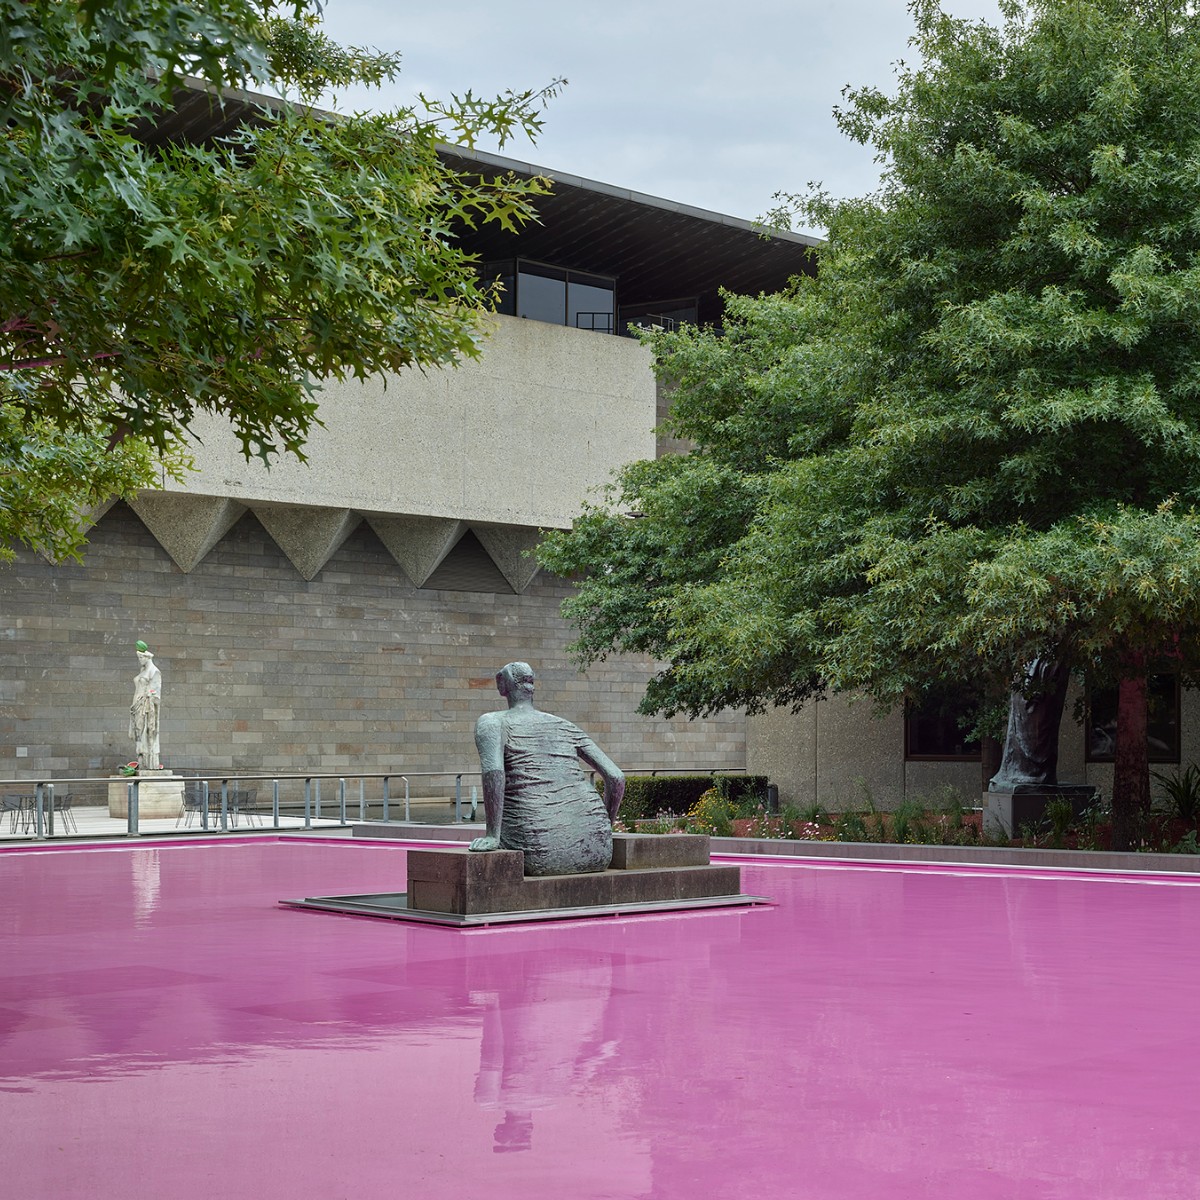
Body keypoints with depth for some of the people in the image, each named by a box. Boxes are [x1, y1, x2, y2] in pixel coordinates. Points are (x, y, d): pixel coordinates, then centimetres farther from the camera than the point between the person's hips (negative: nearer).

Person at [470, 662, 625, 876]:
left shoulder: (491, 722, 4)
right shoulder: (567, 727, 17)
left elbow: (494, 771, -18)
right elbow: (616, 778, 11)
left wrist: (492, 835, -16)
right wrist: (604, 830, 24)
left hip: (543, 854, -4)